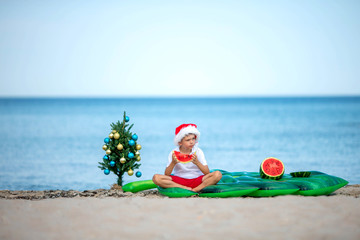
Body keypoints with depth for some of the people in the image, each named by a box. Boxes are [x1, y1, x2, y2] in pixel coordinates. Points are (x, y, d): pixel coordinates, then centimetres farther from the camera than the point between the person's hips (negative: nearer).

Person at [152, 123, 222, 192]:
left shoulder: (198, 151, -3)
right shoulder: (174, 153, -4)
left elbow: (207, 173, -11)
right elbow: (166, 175, -9)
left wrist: (197, 162, -27)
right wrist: (173, 163, -26)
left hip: (197, 180, 0)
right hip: (179, 180, 1)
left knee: (217, 174, -25)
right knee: (156, 178, -25)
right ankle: (187, 189, -25)